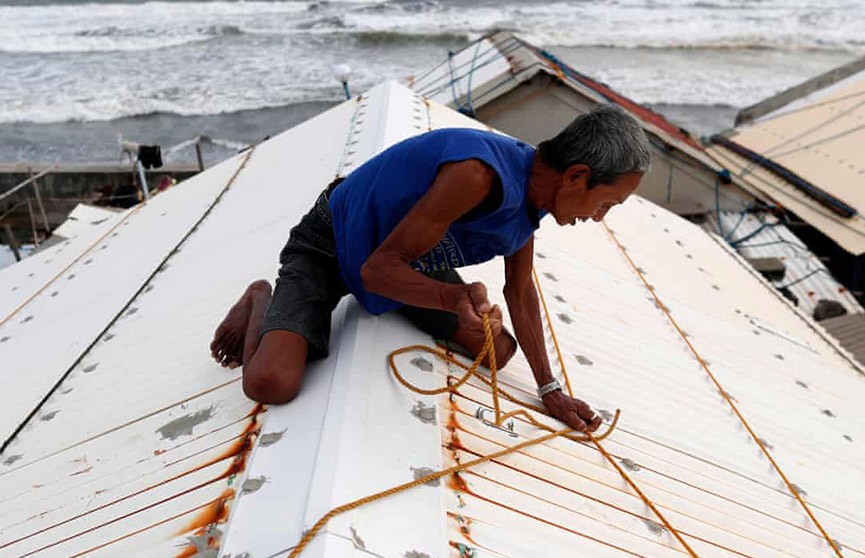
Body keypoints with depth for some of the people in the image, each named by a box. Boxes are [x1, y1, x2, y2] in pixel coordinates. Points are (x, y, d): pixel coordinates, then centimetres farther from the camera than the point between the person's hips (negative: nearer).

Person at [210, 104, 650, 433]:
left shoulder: (534, 190, -8)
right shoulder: (478, 174, -38)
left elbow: (520, 291, 5)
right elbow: (377, 269, -32)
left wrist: (549, 390, 8)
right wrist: (456, 298, -51)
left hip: (411, 260, 8)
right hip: (329, 248, -7)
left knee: (500, 351, 6)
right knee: (271, 383, -26)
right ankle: (261, 302, 9)